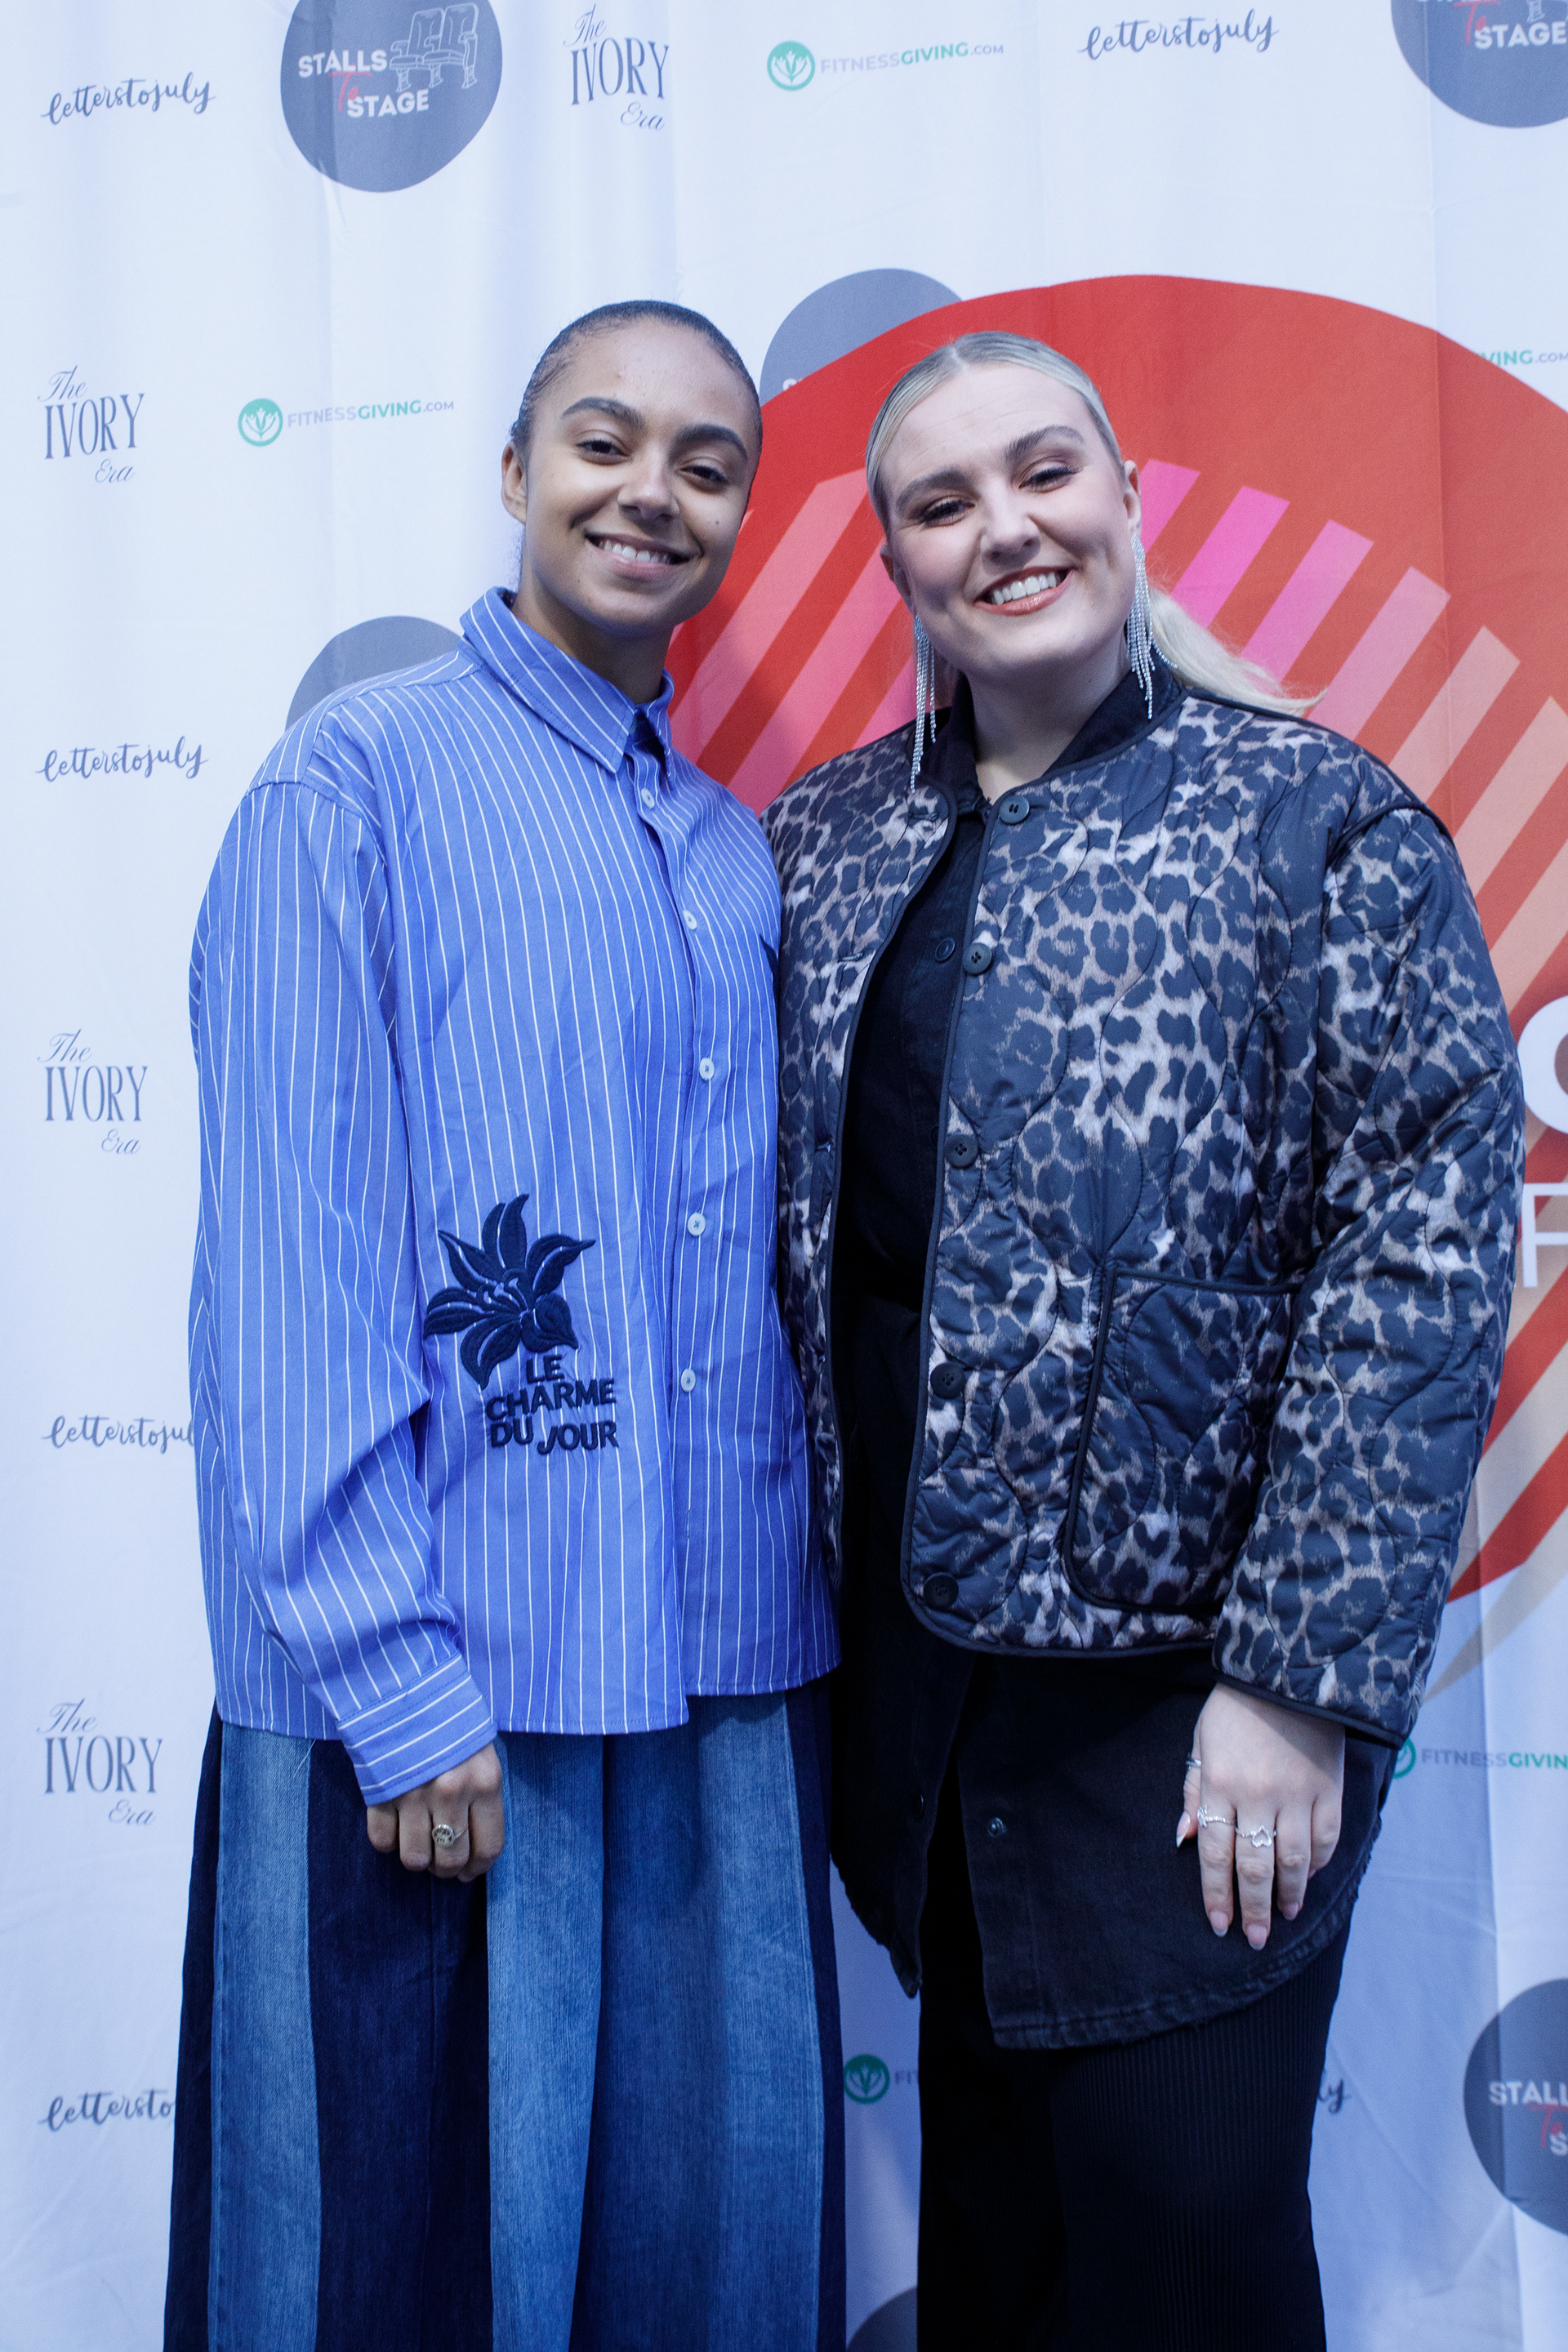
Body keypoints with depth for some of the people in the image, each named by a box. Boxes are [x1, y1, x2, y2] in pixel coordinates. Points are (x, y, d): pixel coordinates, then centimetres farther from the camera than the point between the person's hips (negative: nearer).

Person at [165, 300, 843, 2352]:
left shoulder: (743, 858, 13)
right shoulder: (357, 785, -5)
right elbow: (286, 1258, -11)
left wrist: (795, 1621, 8)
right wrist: (392, 1674, -14)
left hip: (728, 1683, 6)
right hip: (436, 1695, -5)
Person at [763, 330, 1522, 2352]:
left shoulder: (1320, 823, -7)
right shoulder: (825, 842, 6)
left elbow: (1421, 1264, -12)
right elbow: (772, 1220, 10)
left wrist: (1300, 1685, -15)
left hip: (1179, 1674, -4)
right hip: (905, 1635, 4)